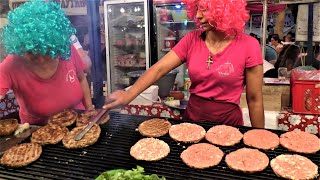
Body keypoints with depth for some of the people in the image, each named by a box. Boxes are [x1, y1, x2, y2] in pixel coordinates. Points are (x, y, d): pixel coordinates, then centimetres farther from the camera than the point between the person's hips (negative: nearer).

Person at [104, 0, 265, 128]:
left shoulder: (248, 46, -13)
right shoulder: (191, 40, -4)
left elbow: (254, 99, -8)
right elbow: (158, 69, -13)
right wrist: (129, 94, -29)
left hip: (227, 124, -3)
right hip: (191, 118, 3)